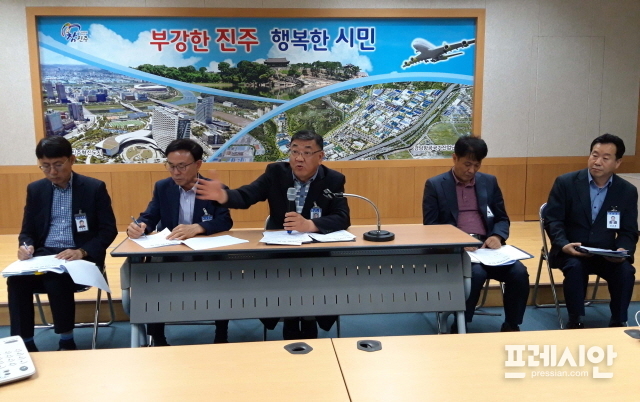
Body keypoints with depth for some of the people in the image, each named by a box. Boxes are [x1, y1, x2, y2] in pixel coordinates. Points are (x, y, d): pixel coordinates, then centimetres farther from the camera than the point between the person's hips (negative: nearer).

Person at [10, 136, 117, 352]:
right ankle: (24, 343, -13)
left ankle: (66, 341, -13)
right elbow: (27, 230, 14)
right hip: (43, 255, 4)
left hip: (81, 257, -4)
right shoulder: (35, 189, 11)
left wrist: (81, 252, -21)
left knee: (56, 279, -33)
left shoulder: (94, 188, -2)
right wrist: (25, 246, -11)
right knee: (16, 280, -26)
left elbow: (108, 230, -5)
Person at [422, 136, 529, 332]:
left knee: (519, 272, -21)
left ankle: (511, 326, -1)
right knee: (476, 273, -33)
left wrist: (497, 236, -8)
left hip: (487, 246, 4)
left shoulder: (489, 182, 14)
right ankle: (460, 326, -12)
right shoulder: (435, 185, 2)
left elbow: (502, 219, 15)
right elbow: (430, 226, -3)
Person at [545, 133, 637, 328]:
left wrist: (623, 251, -19)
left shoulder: (628, 191, 1)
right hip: (570, 251, -2)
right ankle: (576, 322, -16)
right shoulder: (565, 182, -6)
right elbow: (552, 220, -7)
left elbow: (629, 232, 3)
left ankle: (618, 323, -7)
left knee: (625, 271, -26)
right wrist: (563, 245, -24)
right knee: (575, 267, -32)